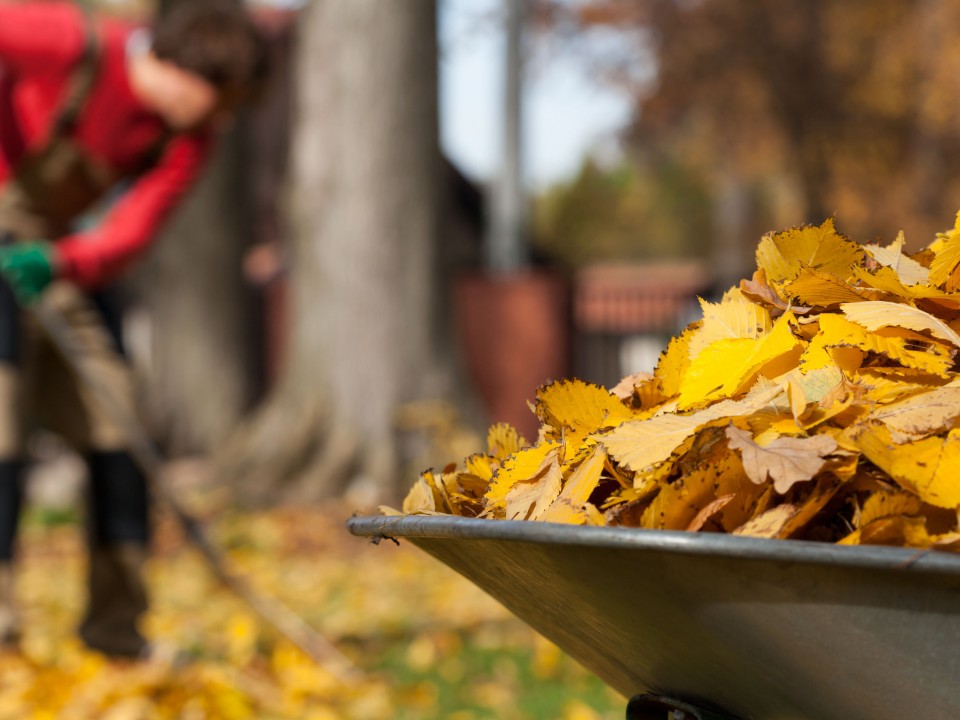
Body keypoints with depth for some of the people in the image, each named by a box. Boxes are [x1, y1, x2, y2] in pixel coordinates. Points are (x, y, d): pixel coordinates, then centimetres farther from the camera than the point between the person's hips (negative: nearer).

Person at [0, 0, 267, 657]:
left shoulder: (190, 140, -9)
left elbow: (128, 236, -18)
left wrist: (57, 262, -37)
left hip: (57, 246, 6)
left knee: (113, 416, 2)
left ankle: (116, 619, 11)